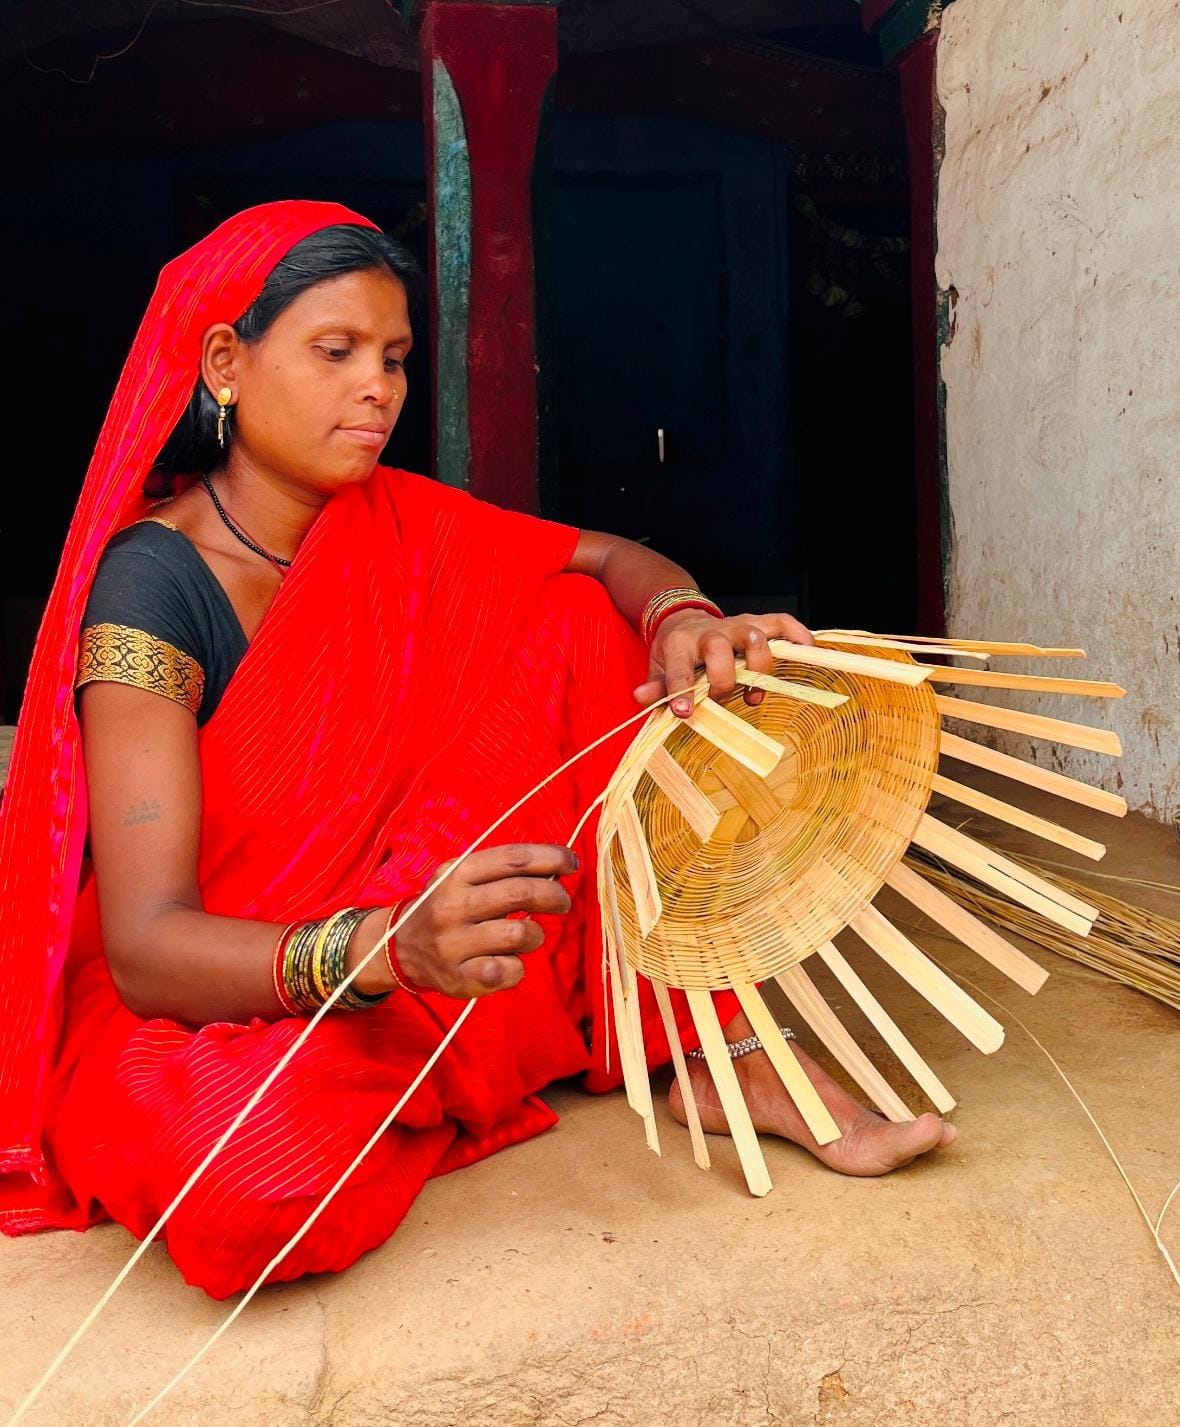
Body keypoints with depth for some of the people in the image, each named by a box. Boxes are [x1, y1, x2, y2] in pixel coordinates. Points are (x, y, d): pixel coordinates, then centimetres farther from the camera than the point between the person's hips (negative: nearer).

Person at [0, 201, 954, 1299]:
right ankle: (499, 1066, -6)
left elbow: (615, 561, 3)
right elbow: (147, 944, -28)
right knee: (247, 1180, -41)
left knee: (577, 627, -5)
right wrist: (390, 949, -48)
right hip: (194, 995, -5)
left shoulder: (383, 522, -1)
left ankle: (718, 1050, -10)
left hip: (394, 909, 6)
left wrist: (683, 620, -23)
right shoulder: (154, 580, -21)